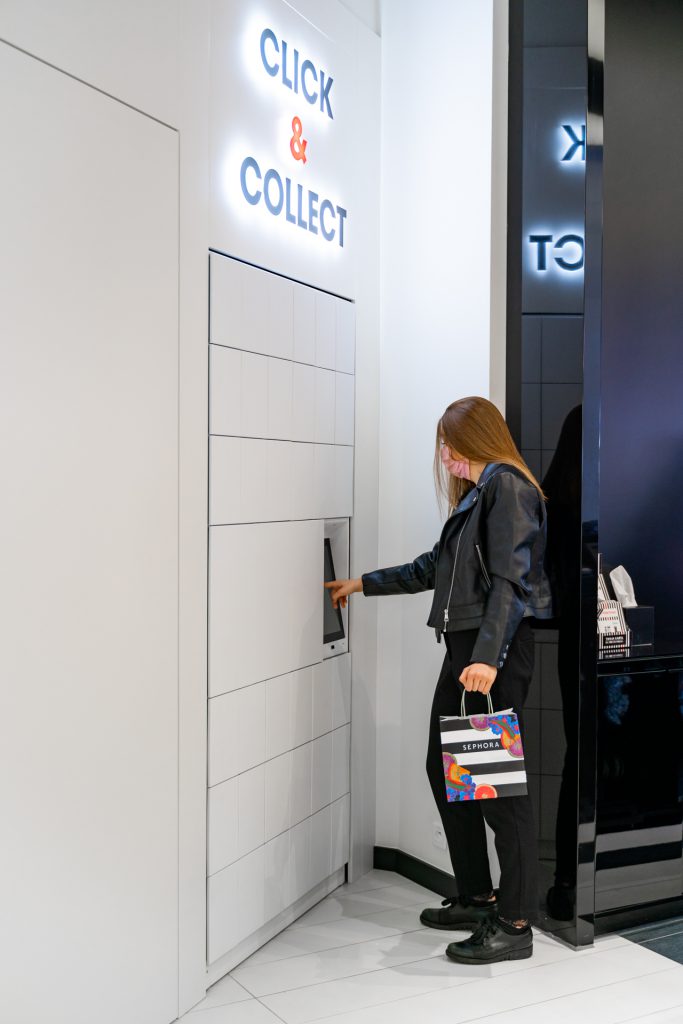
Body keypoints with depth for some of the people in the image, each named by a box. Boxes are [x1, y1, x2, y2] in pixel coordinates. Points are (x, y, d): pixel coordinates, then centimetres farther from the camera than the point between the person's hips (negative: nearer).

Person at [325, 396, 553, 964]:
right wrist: (363, 583, 36)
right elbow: (435, 567, 30)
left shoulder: (506, 485, -8)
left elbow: (511, 578, -18)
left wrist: (488, 658, -26)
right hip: (464, 646, 10)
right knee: (446, 769, 13)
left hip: (496, 651, -10)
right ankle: (477, 897, 25)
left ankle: (515, 923, 2)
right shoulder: (478, 494, 21)